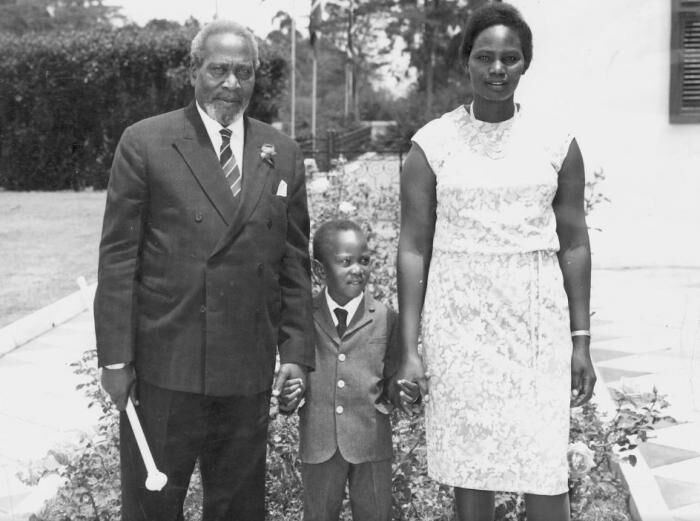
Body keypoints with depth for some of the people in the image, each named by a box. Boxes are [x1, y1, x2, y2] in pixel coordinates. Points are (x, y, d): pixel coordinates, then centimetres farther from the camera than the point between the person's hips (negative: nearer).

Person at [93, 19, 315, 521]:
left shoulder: (282, 154, 8)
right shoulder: (145, 142, -2)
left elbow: (294, 261, 9)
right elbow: (118, 256, -4)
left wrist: (297, 351, 4)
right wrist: (115, 357, -7)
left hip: (250, 367, 3)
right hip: (164, 366, -2)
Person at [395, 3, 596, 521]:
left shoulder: (556, 142, 3)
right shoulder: (432, 144, 0)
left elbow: (574, 243, 6)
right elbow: (413, 248, 0)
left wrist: (581, 340, 3)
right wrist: (409, 348, -3)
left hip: (537, 319, 0)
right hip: (458, 320, 0)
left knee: (545, 476, -2)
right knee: (470, 472, 7)